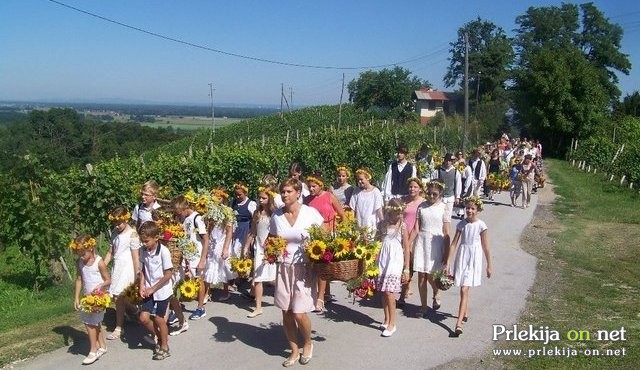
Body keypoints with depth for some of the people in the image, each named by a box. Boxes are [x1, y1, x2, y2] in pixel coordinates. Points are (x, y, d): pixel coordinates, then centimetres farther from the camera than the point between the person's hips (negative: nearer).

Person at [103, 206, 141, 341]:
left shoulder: (132, 234, -12)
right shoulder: (115, 233, 9)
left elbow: (136, 257, -13)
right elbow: (110, 252, 14)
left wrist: (136, 277, -14)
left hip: (127, 268, -7)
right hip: (117, 268, 7)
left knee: (118, 297, -10)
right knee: (121, 298, 8)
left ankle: (118, 329, -1)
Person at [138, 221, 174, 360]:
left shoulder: (164, 251, -20)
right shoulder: (143, 250, -2)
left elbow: (168, 274, -18)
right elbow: (143, 269, 9)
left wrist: (153, 288, -14)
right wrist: (142, 286, -5)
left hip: (162, 291, -5)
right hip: (149, 291, 5)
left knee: (159, 319, 4)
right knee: (144, 318, 0)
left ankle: (164, 347, 25)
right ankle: (159, 338, 26)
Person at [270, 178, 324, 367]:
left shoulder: (310, 213, -7)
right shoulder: (276, 216, 2)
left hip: (304, 268, -3)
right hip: (283, 268, 3)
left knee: (299, 314, -7)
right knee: (286, 313, 7)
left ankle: (308, 344, 23)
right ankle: (294, 351, 26)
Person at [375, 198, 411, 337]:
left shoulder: (402, 226, -5)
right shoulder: (383, 224, 5)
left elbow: (406, 248, -3)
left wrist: (406, 269, -4)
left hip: (395, 262, -4)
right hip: (382, 261, 4)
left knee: (389, 292, -9)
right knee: (383, 292, 9)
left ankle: (392, 324, 1)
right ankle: (387, 320, 23)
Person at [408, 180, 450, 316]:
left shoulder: (444, 208, -3)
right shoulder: (422, 207, 6)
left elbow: (446, 233, -3)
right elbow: (416, 229, 8)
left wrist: (446, 253, -5)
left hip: (436, 244, -3)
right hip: (421, 242, 3)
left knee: (430, 276, -4)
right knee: (421, 276, 3)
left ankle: (436, 295, 30)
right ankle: (423, 306, 16)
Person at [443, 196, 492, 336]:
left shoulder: (481, 225, -8)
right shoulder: (461, 224, 0)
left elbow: (485, 247, -2)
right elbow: (454, 244, 1)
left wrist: (489, 265, 2)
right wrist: (447, 263, -1)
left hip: (474, 259, -3)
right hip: (462, 256, 4)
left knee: (464, 290, -11)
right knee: (463, 289, 15)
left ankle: (459, 323, -13)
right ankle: (465, 313, 38)